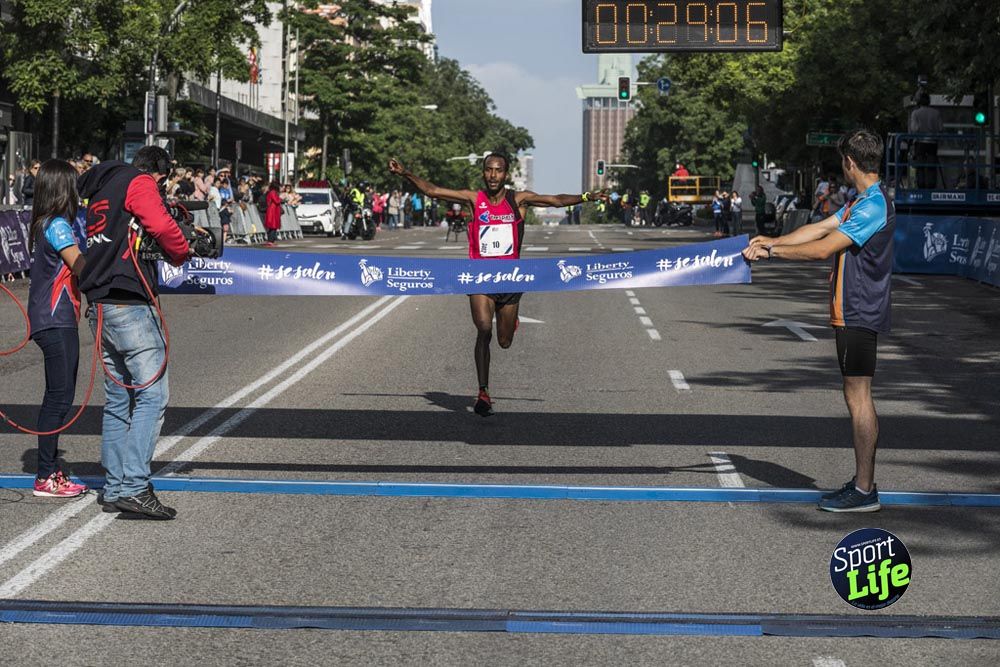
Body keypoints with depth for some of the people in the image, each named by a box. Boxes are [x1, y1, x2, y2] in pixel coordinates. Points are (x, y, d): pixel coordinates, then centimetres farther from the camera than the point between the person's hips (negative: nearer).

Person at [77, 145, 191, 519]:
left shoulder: (98, 190, 24)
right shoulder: (140, 183, -3)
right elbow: (161, 225, -18)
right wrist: (182, 254, 0)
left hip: (99, 306, 9)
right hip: (130, 305, -9)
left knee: (118, 399, 14)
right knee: (152, 394, -10)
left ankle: (115, 489, 16)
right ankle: (134, 488, -17)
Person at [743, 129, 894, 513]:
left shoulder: (873, 205, -18)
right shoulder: (864, 201, 15)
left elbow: (823, 248, -21)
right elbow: (821, 228, 16)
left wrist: (771, 251, -14)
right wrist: (771, 242, 10)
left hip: (858, 315, -10)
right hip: (856, 312, 10)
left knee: (858, 396, -8)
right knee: (857, 397, 14)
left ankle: (864, 491, -5)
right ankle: (863, 482, 20)